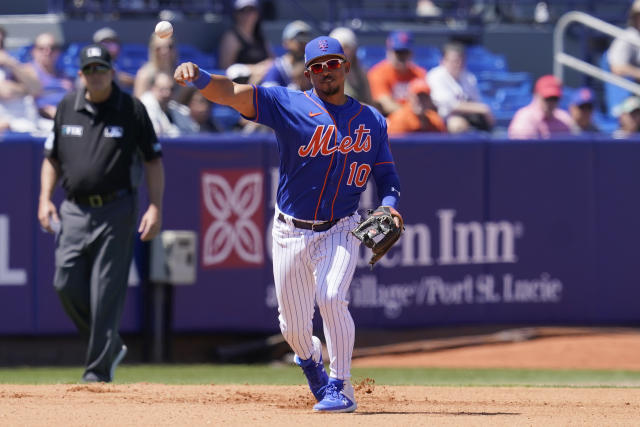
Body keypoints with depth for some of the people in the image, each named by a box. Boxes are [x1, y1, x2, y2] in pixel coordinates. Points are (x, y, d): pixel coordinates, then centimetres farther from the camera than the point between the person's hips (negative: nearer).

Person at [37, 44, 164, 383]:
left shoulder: (132, 109, -1)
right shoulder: (67, 107, 10)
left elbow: (153, 161, 1)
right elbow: (52, 157, 18)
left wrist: (155, 207, -8)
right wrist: (45, 198, 5)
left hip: (115, 212, -4)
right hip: (74, 211, 4)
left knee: (106, 292, -7)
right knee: (67, 284, -5)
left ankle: (98, 371, -1)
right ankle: (110, 346, 17)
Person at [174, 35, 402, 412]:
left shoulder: (372, 121, 5)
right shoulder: (289, 105, -6)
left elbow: (387, 175, 10)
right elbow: (233, 93, -19)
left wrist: (390, 206, -12)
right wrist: (198, 78, -39)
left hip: (340, 231, 0)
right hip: (291, 234, 0)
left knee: (332, 298, -24)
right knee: (294, 327, 5)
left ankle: (341, 388, -12)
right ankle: (310, 359, 41)